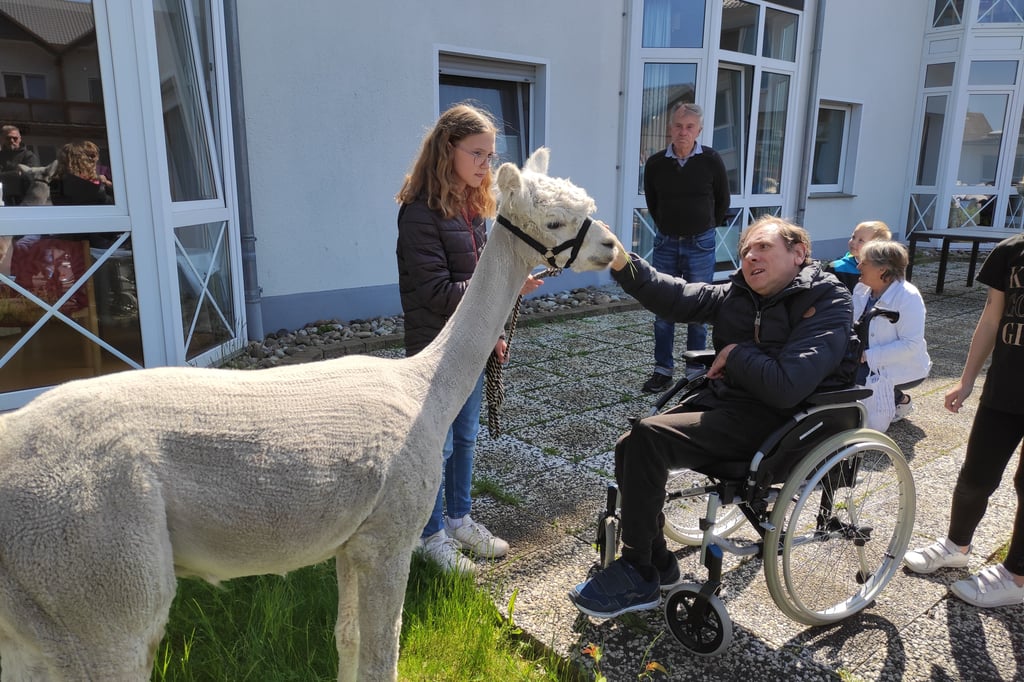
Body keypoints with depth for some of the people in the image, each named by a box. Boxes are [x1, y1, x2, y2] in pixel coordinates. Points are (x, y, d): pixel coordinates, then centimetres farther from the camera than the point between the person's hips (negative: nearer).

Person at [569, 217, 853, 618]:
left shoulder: (828, 305, -11)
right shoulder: (738, 294, 9)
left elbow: (787, 386, -25)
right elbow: (674, 297, -1)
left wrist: (735, 354, -12)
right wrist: (623, 264, -15)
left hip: (773, 420, -7)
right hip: (721, 400, 8)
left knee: (648, 437, -23)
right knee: (630, 447, -6)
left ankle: (638, 578, -7)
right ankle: (657, 562, 13)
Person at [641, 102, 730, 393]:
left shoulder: (711, 160, -6)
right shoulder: (655, 163, -2)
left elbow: (722, 201, 6)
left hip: (700, 245, -2)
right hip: (665, 243, 2)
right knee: (663, 309, 4)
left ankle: (695, 371, 15)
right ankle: (663, 369, 14)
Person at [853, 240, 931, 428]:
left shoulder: (907, 296, -22)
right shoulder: (862, 289, -1)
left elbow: (911, 345, -27)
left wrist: (868, 356, -30)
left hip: (902, 369, -7)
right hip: (870, 362, 7)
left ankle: (898, 401, 3)